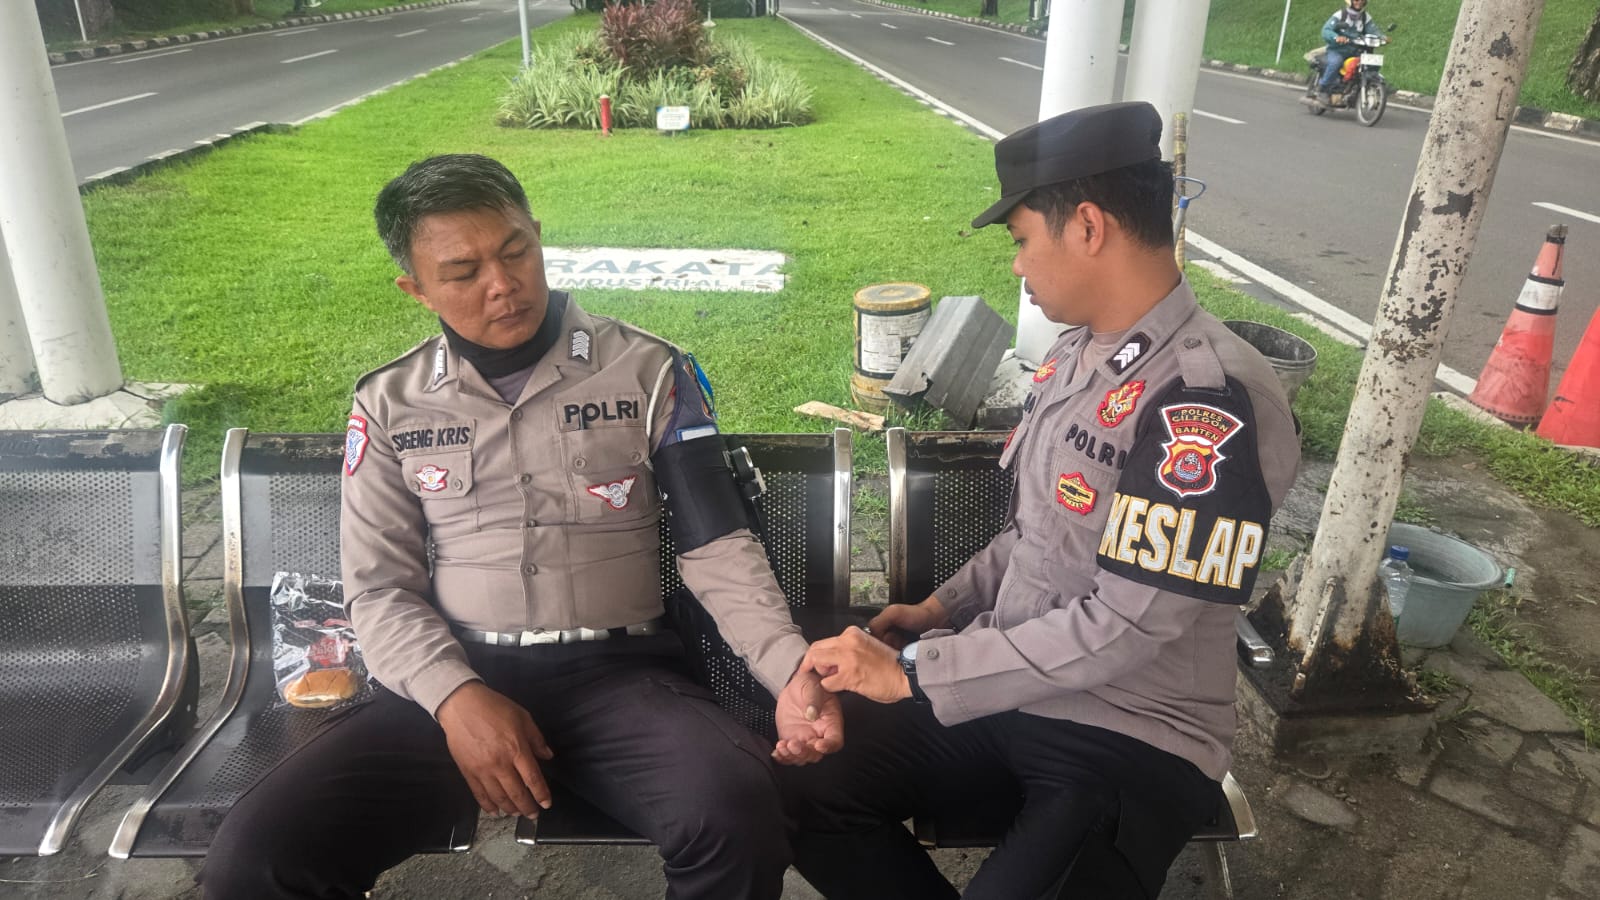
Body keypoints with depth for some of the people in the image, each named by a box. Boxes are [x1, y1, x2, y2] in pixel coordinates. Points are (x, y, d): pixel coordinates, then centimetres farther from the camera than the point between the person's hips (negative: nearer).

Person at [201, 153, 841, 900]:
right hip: (452, 678, 2)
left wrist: (791, 669, -16)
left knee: (739, 816, -30)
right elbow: (380, 588, 6)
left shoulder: (649, 372, 2)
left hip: (615, 672, -1)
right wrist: (455, 697, -13)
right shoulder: (390, 403, 7)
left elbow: (717, 549, 0)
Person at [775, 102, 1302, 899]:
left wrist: (911, 673, -20)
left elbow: (1120, 629, -25)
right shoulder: (1076, 352, 3)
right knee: (805, 787, -4)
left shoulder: (1210, 402, -23)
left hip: (1132, 742, -6)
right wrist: (940, 610, 6)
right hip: (1006, 694, 7)